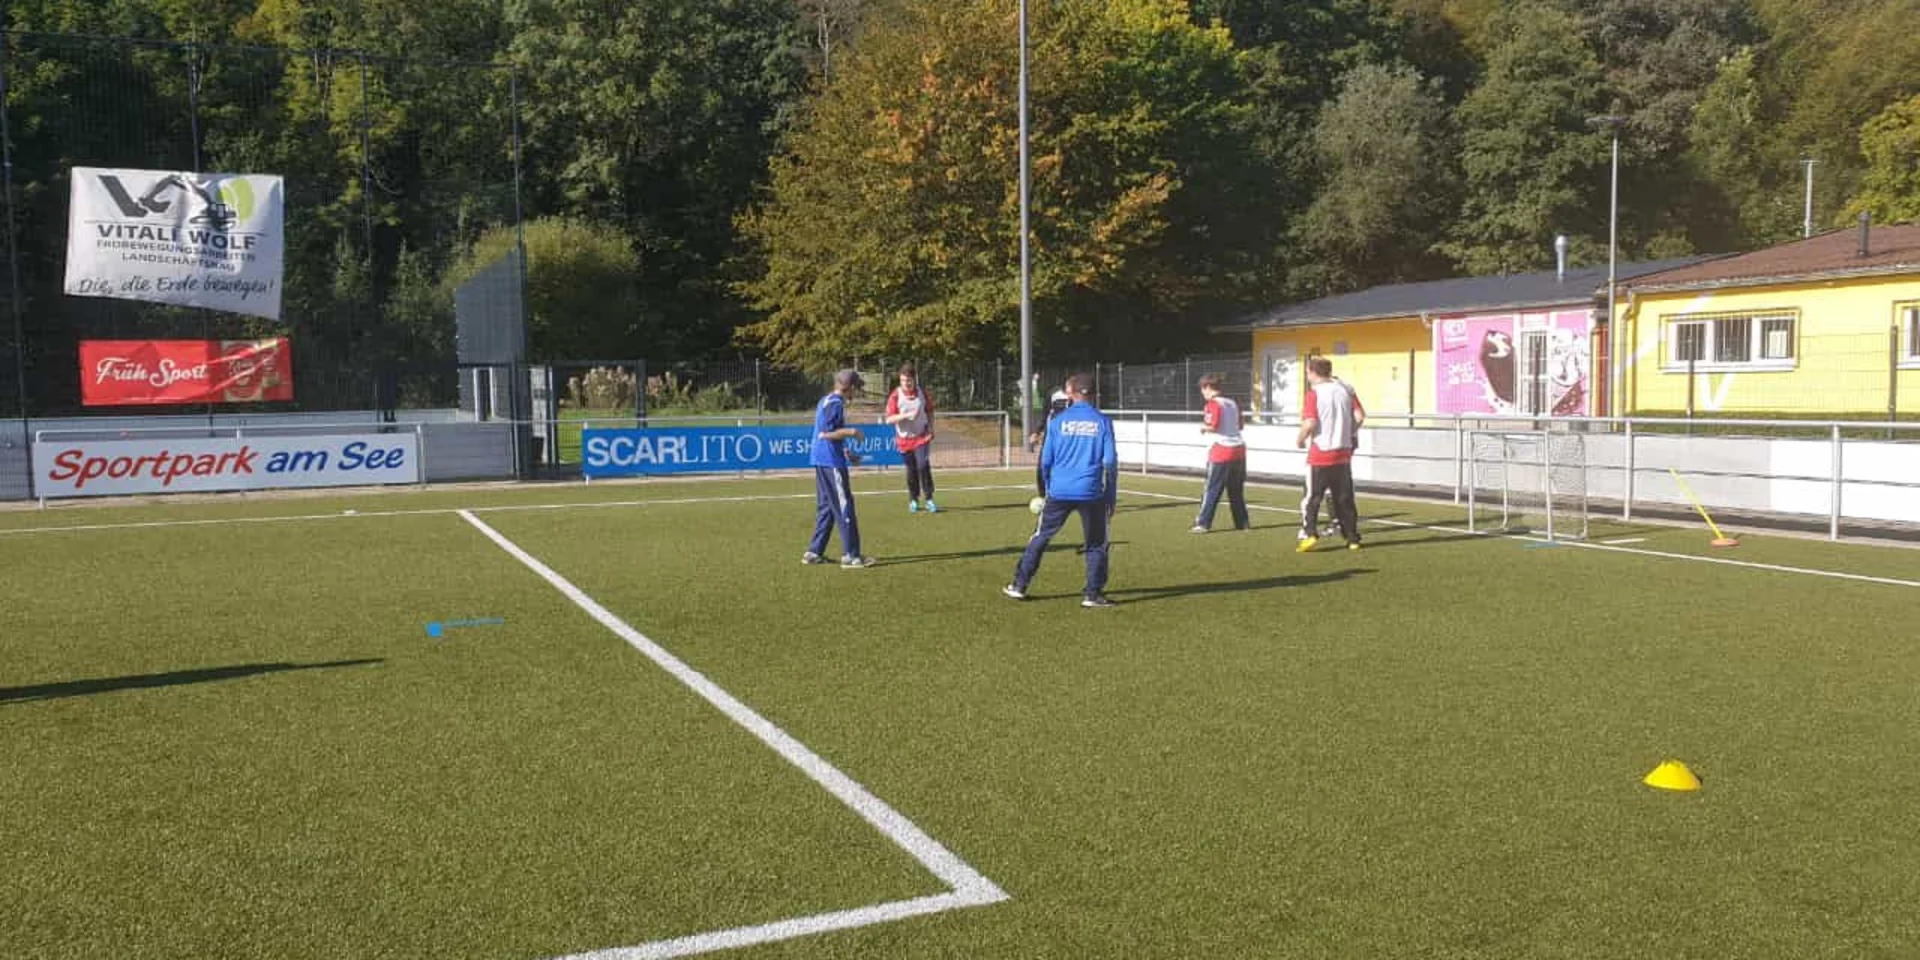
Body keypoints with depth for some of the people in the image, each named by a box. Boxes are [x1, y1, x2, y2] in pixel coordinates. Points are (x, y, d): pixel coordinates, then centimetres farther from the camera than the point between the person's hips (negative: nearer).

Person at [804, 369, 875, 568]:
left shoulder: (825, 401, 17)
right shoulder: (835, 403, -14)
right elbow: (825, 433, -21)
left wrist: (846, 454, 22)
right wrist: (850, 431, -13)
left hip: (822, 461, 10)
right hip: (831, 462, -10)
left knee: (826, 507, 14)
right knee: (844, 508, -7)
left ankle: (814, 552, 16)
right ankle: (851, 555, -5)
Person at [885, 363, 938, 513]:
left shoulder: (922, 393, -1)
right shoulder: (895, 396, -9)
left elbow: (930, 411, 14)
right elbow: (889, 419, -14)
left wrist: (931, 427, 1)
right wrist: (907, 415, -26)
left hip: (921, 437, 0)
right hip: (904, 439, 0)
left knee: (923, 466, -13)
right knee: (911, 471, 7)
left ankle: (929, 499, -2)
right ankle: (913, 500, 24)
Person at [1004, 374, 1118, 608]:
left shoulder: (1058, 421, 2)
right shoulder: (1102, 422, 0)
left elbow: (1045, 461, 5)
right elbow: (1110, 461, -2)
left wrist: (1048, 489, 20)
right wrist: (1111, 497, 5)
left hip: (1060, 492, 1)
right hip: (1092, 493, -1)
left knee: (1040, 538, 12)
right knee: (1096, 544, 12)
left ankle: (1019, 586, 16)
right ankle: (1093, 594, 9)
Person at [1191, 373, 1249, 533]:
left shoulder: (1213, 404, -9)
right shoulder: (1232, 402, 14)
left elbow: (1212, 426, -19)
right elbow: (1240, 423, 19)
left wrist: (1203, 427, 0)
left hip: (1222, 450, -7)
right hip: (1239, 448, 7)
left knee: (1212, 489, -3)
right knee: (1236, 490, 15)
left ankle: (1203, 523, -3)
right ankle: (1242, 522, 18)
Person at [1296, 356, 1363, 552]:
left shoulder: (1314, 393, -11)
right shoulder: (1346, 389, 5)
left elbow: (1310, 423, -19)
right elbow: (1358, 417, 0)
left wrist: (1301, 439, -2)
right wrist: (1347, 433, 15)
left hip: (1320, 454, -5)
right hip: (1343, 453, 5)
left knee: (1312, 497, 3)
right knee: (1344, 498, 12)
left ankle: (1309, 534, -9)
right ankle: (1352, 538, 13)